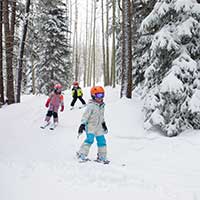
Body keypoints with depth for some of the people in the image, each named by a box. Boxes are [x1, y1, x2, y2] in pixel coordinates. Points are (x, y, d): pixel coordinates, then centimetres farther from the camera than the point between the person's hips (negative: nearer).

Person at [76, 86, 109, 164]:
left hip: (99, 127, 7)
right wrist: (82, 124, -25)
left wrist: (103, 123, 29)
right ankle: (81, 155, -17)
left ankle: (102, 157, 21)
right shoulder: (91, 105, -14)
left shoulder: (102, 105, 11)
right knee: (89, 139, -22)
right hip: (90, 126, -7)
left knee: (102, 141, 8)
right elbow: (85, 115, -17)